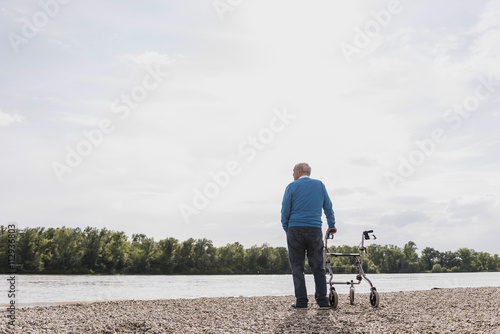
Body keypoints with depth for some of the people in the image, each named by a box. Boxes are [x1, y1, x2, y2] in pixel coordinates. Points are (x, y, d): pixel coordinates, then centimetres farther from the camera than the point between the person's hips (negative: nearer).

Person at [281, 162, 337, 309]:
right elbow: (328, 207, 15)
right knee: (318, 267, 7)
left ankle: (301, 301, 0)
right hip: (315, 230, 2)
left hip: (295, 230, -2)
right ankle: (322, 301, 3)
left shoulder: (292, 187, 0)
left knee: (297, 267, 3)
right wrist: (331, 225, 27)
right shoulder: (320, 185, 10)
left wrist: (286, 229, 13)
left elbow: (285, 211, -1)